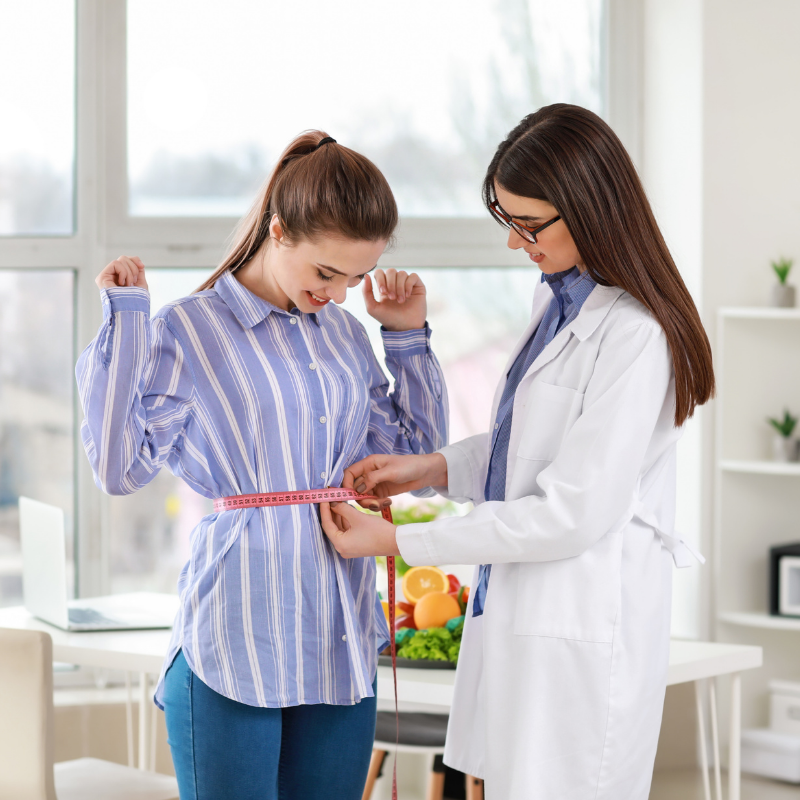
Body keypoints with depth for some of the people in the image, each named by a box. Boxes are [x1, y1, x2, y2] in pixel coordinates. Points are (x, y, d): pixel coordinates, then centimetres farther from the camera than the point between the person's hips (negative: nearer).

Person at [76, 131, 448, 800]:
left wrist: (409, 336, 13)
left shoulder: (342, 332, 12)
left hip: (341, 642, 6)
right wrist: (126, 317, -13)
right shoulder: (188, 331, -4)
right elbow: (121, 467, -14)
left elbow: (416, 453, 21)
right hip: (236, 643, -5)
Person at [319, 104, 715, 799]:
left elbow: (573, 512, -21)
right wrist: (433, 468, 5)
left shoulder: (635, 337, -20)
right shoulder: (556, 300, 10)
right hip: (521, 612, 9)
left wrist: (397, 542, -16)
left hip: (582, 634, -9)